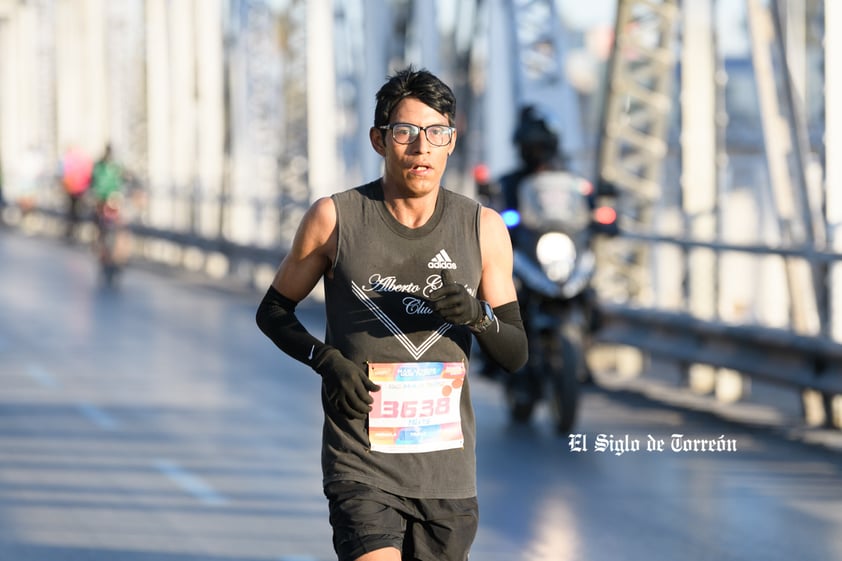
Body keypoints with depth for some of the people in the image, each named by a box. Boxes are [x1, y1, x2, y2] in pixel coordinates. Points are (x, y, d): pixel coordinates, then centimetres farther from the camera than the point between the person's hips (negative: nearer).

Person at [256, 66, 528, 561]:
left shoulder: (483, 228, 5)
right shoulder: (335, 218, -2)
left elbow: (516, 354, 8)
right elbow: (273, 311, 10)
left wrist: (479, 316, -15)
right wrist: (325, 359, -10)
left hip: (449, 472, 3)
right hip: (361, 468, -3)